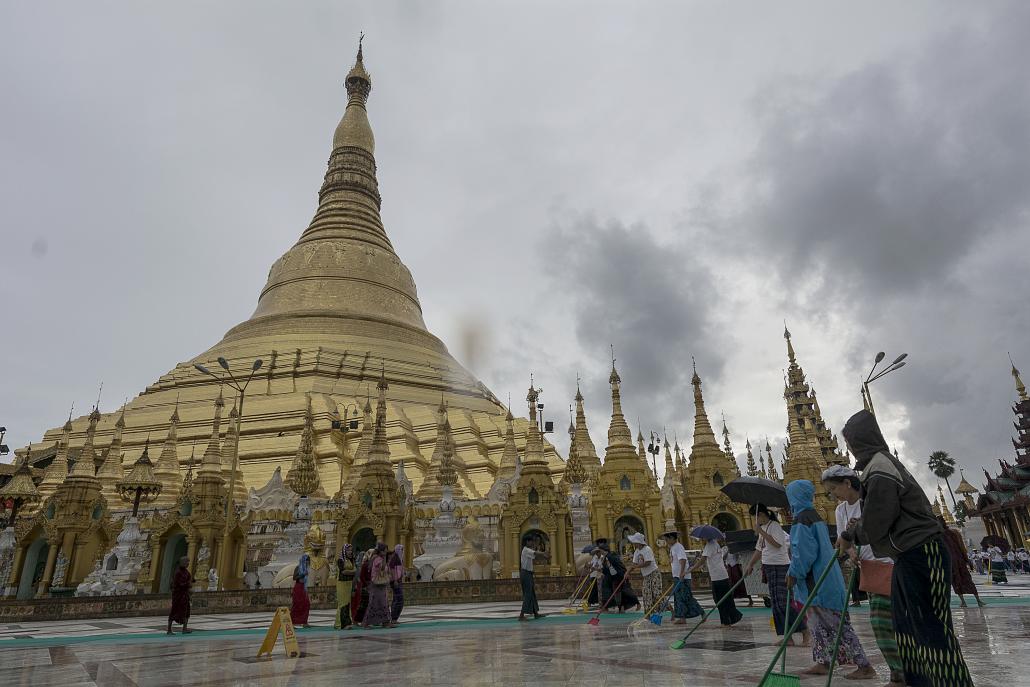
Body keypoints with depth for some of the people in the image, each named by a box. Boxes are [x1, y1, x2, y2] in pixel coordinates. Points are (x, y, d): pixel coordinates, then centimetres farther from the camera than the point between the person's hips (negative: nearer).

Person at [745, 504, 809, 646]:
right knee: (776, 604, 7)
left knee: (783, 602, -11)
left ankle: (806, 633, -2)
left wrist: (761, 532, -21)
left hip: (780, 567, -9)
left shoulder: (774, 525, -10)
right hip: (769, 567, 9)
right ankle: (787, 638, 10)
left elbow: (778, 544, -24)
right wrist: (750, 565, 19)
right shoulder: (763, 528, 16)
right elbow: (759, 550, 21)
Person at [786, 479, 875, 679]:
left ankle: (864, 666, 1)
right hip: (822, 578, 10)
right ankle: (822, 662, 21)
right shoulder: (815, 517, 12)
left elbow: (803, 552, -22)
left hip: (818, 581, -10)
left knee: (837, 624, -4)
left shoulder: (802, 519, -17)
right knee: (818, 622, 15)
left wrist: (793, 573, -11)